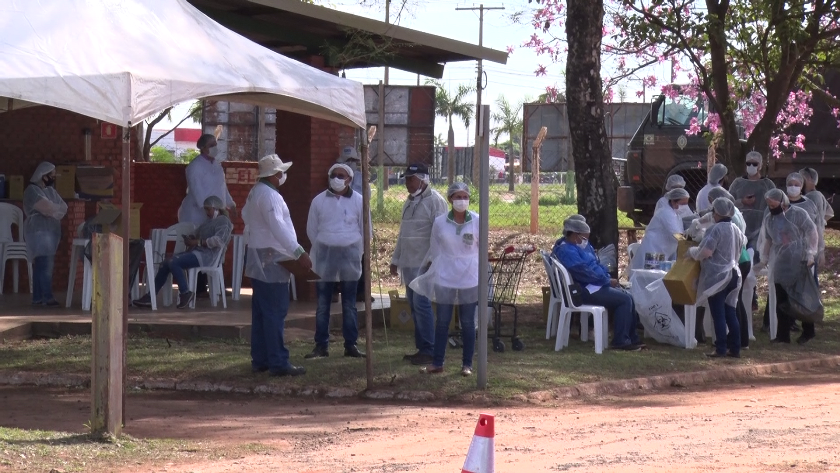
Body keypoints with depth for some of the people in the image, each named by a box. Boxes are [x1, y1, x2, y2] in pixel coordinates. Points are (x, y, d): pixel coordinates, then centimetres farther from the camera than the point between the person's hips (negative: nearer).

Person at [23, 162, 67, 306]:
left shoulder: (50, 190, 19)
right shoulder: (32, 190, -8)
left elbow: (63, 207, 11)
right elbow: (47, 208, -19)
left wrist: (52, 210, -7)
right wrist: (57, 209, 0)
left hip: (50, 231, 8)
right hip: (39, 232, -8)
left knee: (41, 265, 5)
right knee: (45, 264, -16)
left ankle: (38, 297, 4)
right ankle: (48, 297, -22)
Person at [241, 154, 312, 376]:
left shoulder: (256, 192, 14)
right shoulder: (269, 195, -17)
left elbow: (246, 215, 26)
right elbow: (278, 227, -26)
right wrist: (299, 253, -29)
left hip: (259, 258, 11)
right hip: (271, 260, -11)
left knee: (261, 312, 13)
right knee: (275, 312, -10)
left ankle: (260, 360, 17)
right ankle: (278, 362, -11)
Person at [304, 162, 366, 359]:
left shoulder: (358, 201, 1)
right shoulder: (319, 201, 2)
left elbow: (365, 230, 9)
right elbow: (312, 230, 11)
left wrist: (356, 252, 8)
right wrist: (322, 250, 10)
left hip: (350, 254, 0)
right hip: (324, 254, 0)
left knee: (349, 303, 5)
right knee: (322, 303, 2)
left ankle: (350, 344, 10)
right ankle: (321, 345, 6)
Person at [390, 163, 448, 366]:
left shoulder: (434, 201, -9)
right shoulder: (409, 202, 18)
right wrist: (396, 260, 24)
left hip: (424, 263, -9)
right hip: (409, 263, 9)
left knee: (421, 304, -11)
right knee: (414, 306, 9)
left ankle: (429, 351, -7)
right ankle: (421, 348, 14)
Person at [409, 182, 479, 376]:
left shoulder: (477, 222, -5)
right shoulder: (440, 222, -4)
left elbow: (481, 249, 4)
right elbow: (434, 250, 7)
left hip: (469, 280, -1)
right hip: (445, 279, 1)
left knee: (467, 323, 6)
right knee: (442, 321, 6)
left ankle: (467, 364, 14)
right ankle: (437, 363, 13)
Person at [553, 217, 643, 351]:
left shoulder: (581, 247, 16)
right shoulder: (567, 251, -18)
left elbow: (596, 265, 21)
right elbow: (585, 273, -23)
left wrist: (608, 278, 3)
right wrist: (607, 281, -15)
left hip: (595, 285, 11)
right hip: (585, 291, -11)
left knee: (628, 298, 4)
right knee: (624, 300, -18)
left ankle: (632, 338, 9)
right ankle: (620, 342, -15)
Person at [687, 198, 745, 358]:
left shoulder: (717, 229, -16)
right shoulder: (736, 230, 10)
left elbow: (706, 252, -21)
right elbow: (743, 242, 26)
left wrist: (691, 251, -3)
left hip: (717, 276, -8)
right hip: (733, 274, 8)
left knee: (718, 314, -4)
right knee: (730, 312, 12)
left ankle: (720, 349, -5)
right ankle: (735, 348, 11)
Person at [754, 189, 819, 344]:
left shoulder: (798, 214, -8)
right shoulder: (769, 219, 9)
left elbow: (812, 233, -10)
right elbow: (767, 240, 18)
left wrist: (811, 254, -18)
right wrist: (765, 259, 11)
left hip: (799, 265, -5)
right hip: (780, 266, 5)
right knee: (781, 302, 3)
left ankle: (808, 332, 16)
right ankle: (783, 335, 7)